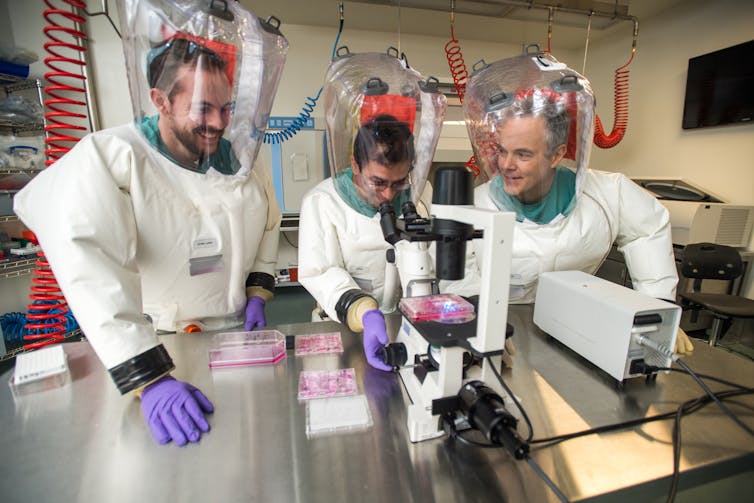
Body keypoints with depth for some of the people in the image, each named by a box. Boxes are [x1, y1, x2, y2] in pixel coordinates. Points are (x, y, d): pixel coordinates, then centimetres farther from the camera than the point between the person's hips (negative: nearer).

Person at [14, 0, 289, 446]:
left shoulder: (241, 156, -4)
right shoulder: (107, 157, -19)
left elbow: (269, 223, 9)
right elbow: (92, 267, -29)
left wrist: (258, 291, 0)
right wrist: (150, 378, -35)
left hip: (235, 335, 3)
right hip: (154, 343, -3)